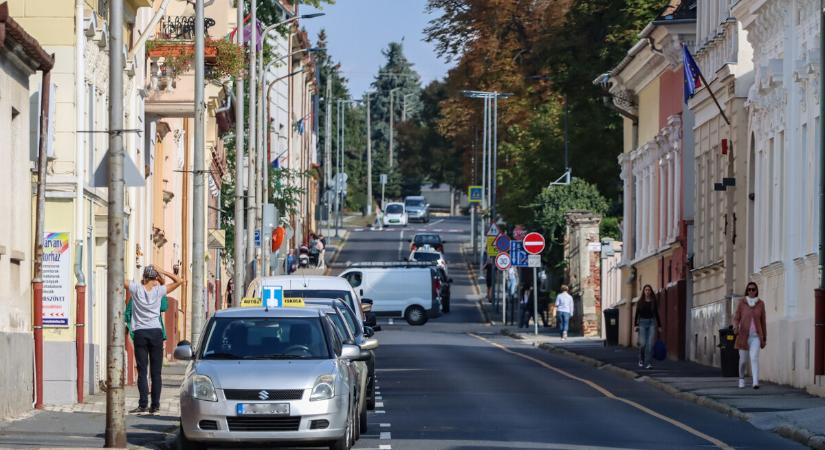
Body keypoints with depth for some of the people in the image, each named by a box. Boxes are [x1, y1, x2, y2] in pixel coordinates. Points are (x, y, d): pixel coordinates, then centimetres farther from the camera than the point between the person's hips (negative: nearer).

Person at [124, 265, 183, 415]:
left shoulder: (136, 288, -1)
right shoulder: (159, 290, 0)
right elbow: (178, 281, 8)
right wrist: (161, 272, 5)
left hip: (139, 333, 0)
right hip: (156, 332, 0)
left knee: (142, 370, -2)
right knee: (156, 371, 3)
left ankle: (143, 404, -10)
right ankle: (155, 405, 2)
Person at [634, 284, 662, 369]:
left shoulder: (654, 302, 7)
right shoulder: (640, 302, 4)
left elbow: (657, 314, 12)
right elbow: (637, 314, 5)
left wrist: (659, 326, 10)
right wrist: (636, 325, -4)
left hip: (652, 323, 1)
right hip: (642, 322, -1)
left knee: (650, 344, -10)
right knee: (643, 343, -9)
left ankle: (648, 363, -9)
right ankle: (641, 360, 18)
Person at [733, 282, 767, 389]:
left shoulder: (760, 303, 2)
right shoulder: (742, 302, -1)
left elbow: (763, 322, 7)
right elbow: (736, 319, -2)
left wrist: (764, 339, 9)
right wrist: (735, 327, -27)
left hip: (756, 336, -1)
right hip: (744, 336, 1)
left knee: (754, 358, -20)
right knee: (743, 360, 9)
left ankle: (756, 383, -28)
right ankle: (741, 378, 37)